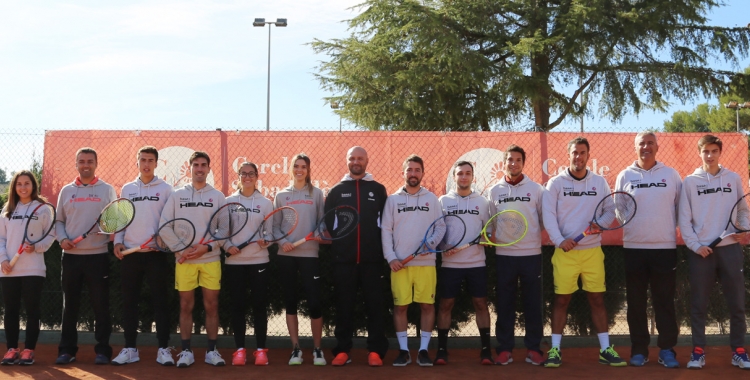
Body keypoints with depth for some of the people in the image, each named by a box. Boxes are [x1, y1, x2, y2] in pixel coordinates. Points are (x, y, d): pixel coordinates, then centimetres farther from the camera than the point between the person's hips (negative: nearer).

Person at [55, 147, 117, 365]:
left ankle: (102, 350, 6)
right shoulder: (66, 191, 11)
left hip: (98, 255, -2)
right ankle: (67, 350, 15)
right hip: (71, 255, 2)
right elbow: (59, 221, 13)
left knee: (101, 304, 0)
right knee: (70, 304, 6)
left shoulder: (107, 190, 6)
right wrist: (62, 239, -4)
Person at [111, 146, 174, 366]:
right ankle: (129, 349, 13)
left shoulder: (165, 189, 3)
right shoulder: (127, 189, 12)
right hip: (130, 252, 3)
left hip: (156, 252, -3)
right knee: (129, 301, 5)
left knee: (160, 300, -1)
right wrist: (118, 241, 0)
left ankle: (163, 349, 4)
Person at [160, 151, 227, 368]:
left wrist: (207, 247, -11)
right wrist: (178, 250, -8)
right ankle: (186, 351, 11)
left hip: (210, 259, 0)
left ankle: (212, 350, 10)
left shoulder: (217, 196, 6)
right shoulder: (177, 195, 7)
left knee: (211, 305, 2)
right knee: (186, 306, 3)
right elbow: (164, 226, 4)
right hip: (183, 260, 0)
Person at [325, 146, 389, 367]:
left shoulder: (378, 189, 8)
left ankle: (375, 351, 8)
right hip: (344, 258, 1)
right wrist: (333, 244, -2)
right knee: (344, 305, 5)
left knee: (375, 305, 2)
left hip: (372, 258, 0)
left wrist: (383, 246, 3)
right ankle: (342, 350, 13)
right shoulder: (336, 190, 10)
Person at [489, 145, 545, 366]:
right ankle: (505, 349, 11)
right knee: (504, 303, 4)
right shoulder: (495, 191, 7)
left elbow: (545, 219, 5)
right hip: (504, 254, 1)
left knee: (532, 304, 3)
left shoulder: (536, 189, 3)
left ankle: (533, 349, 11)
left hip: (531, 253, -1)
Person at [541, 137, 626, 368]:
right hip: (565, 251, -2)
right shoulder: (556, 183, 1)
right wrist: (560, 240, -17)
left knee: (597, 299, 5)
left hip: (593, 250, 2)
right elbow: (548, 215, -5)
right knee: (561, 300, 1)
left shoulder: (600, 182, 9)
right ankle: (555, 350, 8)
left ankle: (605, 349, 12)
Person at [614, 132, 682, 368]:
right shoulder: (625, 176, 6)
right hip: (634, 247, 1)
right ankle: (639, 349, 13)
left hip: (665, 247, -1)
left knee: (665, 301, 2)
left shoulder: (671, 174, 5)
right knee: (636, 302, 5)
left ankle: (667, 350, 10)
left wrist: (677, 228, 0)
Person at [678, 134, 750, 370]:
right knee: (699, 305, 2)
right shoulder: (690, 182, 3)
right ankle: (698, 352, 9)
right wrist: (695, 245, -8)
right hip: (700, 251, -1)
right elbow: (684, 218, 0)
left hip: (730, 248, 1)